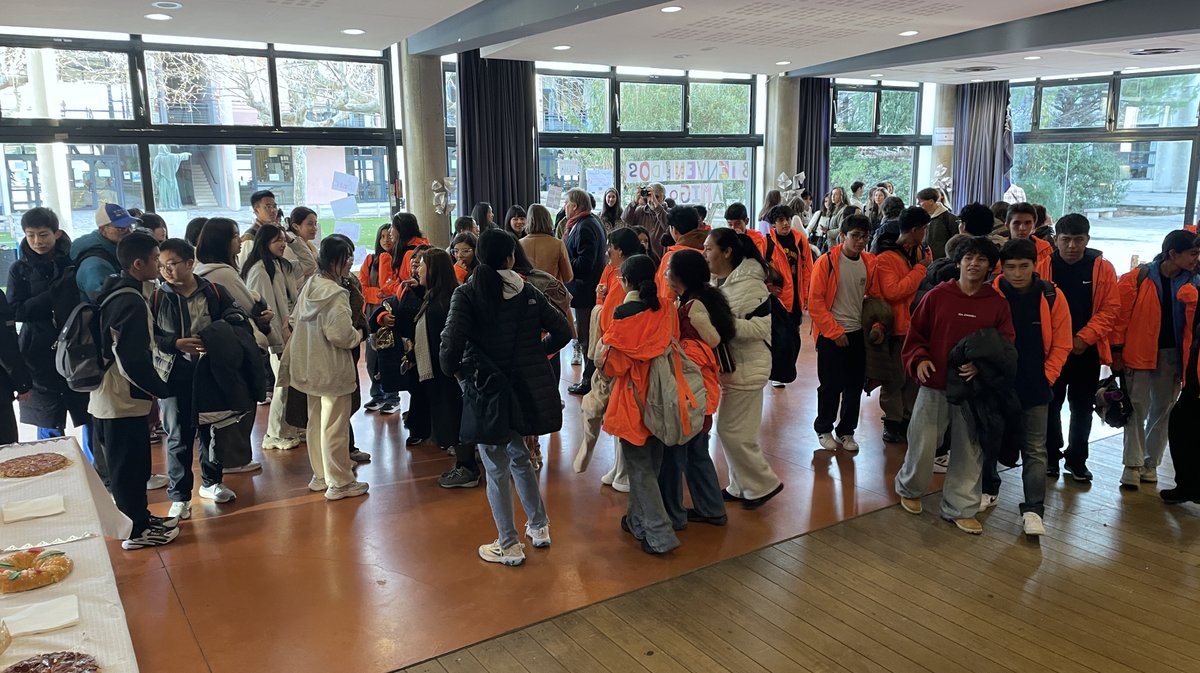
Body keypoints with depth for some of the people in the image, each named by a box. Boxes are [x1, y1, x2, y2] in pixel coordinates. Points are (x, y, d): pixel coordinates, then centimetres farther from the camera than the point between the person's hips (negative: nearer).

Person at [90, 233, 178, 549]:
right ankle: (137, 531, 15)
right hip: (123, 401, -9)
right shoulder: (132, 303, -21)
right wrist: (161, 390, -14)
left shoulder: (114, 293, 9)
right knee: (130, 467, 3)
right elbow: (135, 362, -25)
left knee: (125, 464, 19)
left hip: (106, 398, 9)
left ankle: (138, 518, 32)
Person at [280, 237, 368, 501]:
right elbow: (340, 333, -27)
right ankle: (339, 483, 11)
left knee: (316, 421, 18)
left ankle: (320, 475, 32)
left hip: (311, 366, 9)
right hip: (333, 369, -9)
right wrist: (358, 336, -6)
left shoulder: (309, 286, 5)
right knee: (335, 427, 1)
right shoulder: (335, 293, -21)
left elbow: (299, 322, 12)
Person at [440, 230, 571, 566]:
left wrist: (455, 370, -2)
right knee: (519, 456, 24)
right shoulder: (528, 292, 0)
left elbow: (451, 343, -21)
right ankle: (539, 527, 33)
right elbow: (562, 331, 1)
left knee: (497, 468, 8)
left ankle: (509, 546, 19)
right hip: (526, 387, 4)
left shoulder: (466, 293, -10)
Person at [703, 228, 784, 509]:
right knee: (728, 430, 15)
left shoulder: (748, 284, -19)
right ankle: (741, 487, 29)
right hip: (729, 366, 9)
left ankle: (764, 483, 15)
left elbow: (761, 326, -25)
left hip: (746, 368, -9)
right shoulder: (721, 282, 8)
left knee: (733, 432, -3)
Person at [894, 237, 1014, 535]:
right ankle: (908, 488, 33)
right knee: (922, 444, 5)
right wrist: (919, 359, -14)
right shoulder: (937, 296, -2)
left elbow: (1006, 344, 0)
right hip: (934, 385, -1)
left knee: (969, 451, 8)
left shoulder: (998, 303, 1)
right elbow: (915, 334, 2)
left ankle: (960, 508, 24)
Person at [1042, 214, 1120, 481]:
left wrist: (1085, 337, -14)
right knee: (1051, 404, 8)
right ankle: (1051, 456, 23)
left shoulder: (1103, 267, -3)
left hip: (1087, 351, 1)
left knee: (1082, 407, 11)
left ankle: (1076, 460, 24)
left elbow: (1111, 308, -5)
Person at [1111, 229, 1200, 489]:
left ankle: (1150, 463, 24)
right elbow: (1121, 314, -8)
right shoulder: (1139, 277, -9)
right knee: (1138, 409, 0)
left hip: (1173, 355, 4)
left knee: (1163, 410, 11)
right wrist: (1117, 349, -9)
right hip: (1139, 353, -4)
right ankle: (1133, 465, 7)